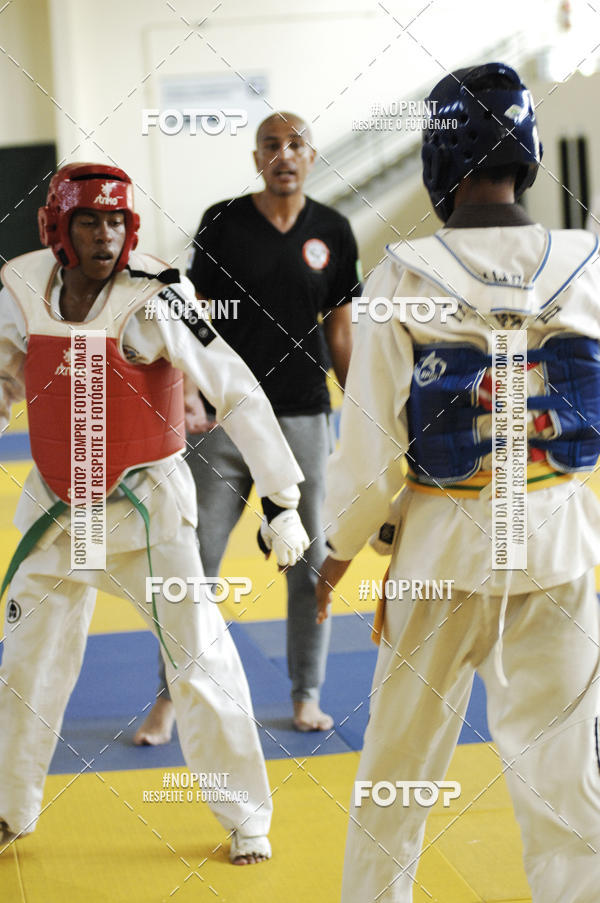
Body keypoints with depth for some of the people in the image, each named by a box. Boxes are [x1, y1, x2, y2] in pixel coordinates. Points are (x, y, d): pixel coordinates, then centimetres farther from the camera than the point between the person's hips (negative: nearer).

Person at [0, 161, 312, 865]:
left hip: (145, 504, -4)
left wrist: (281, 500, -21)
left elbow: (237, 394, -19)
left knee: (199, 661, -5)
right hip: (56, 506, 4)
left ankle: (246, 819, 10)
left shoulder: (153, 298, -18)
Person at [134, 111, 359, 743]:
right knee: (195, 558, 0)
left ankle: (307, 696, 21)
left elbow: (339, 329, 9)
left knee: (309, 562, 7)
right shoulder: (222, 223, -2)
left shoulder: (331, 232, 4)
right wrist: (187, 391, -13)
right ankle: (171, 697, 11)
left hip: (303, 418, 2)